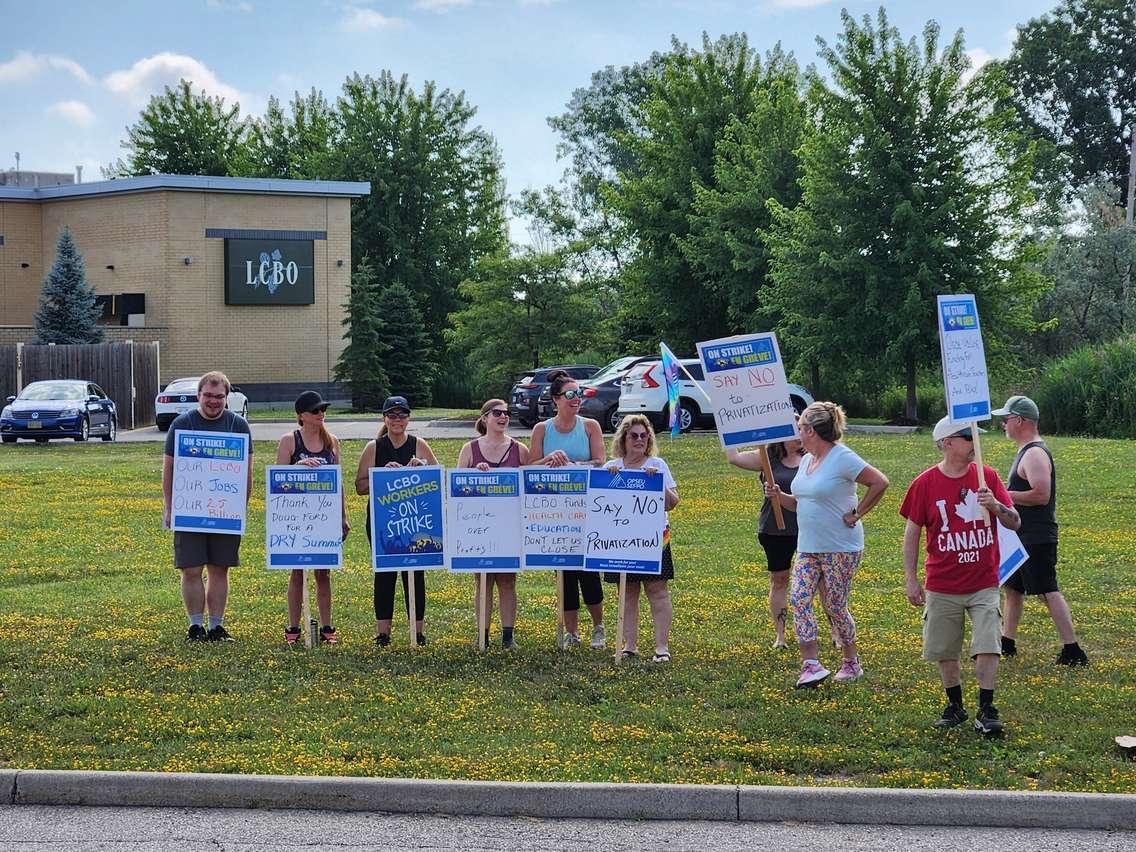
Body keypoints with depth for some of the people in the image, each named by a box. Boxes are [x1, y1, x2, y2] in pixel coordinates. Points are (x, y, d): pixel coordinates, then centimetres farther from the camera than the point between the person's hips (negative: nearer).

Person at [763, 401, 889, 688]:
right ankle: (810, 664, -11)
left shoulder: (843, 458, -14)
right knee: (799, 598, -8)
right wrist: (779, 496, 3)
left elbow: (880, 483, -19)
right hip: (808, 547, 8)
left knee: (834, 606, 1)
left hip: (841, 548, -8)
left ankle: (852, 663, 20)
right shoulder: (806, 460, 12)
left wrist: (856, 514, -15)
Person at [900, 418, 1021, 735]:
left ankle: (986, 710, 1)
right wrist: (911, 580, -1)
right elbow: (912, 533, 2)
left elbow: (1015, 523, 1)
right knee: (944, 652, 8)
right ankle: (955, 706, 26)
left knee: (987, 647, -9)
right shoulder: (926, 483, -4)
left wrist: (995, 505, -20)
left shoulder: (987, 476, 0)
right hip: (942, 587, 0)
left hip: (984, 585, 0)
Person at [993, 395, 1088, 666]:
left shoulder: (1035, 454, -18)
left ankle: (1072, 650, -10)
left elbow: (1041, 494, -28)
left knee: (1049, 591, -10)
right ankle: (1007, 643, 29)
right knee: (1013, 587, 18)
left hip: (1037, 539, -11)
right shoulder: (1027, 451, 16)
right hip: (1024, 537, 11)